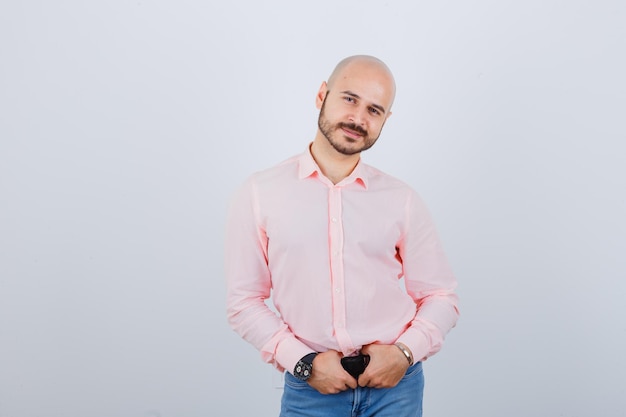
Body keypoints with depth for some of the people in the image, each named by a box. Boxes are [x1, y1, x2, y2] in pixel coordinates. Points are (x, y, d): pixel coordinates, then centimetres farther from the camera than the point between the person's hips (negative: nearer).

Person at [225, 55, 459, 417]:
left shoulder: (402, 200, -1)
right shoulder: (260, 194, -5)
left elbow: (441, 296, 4)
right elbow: (244, 301, -3)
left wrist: (405, 352, -11)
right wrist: (304, 362, -12)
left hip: (394, 385, 1)